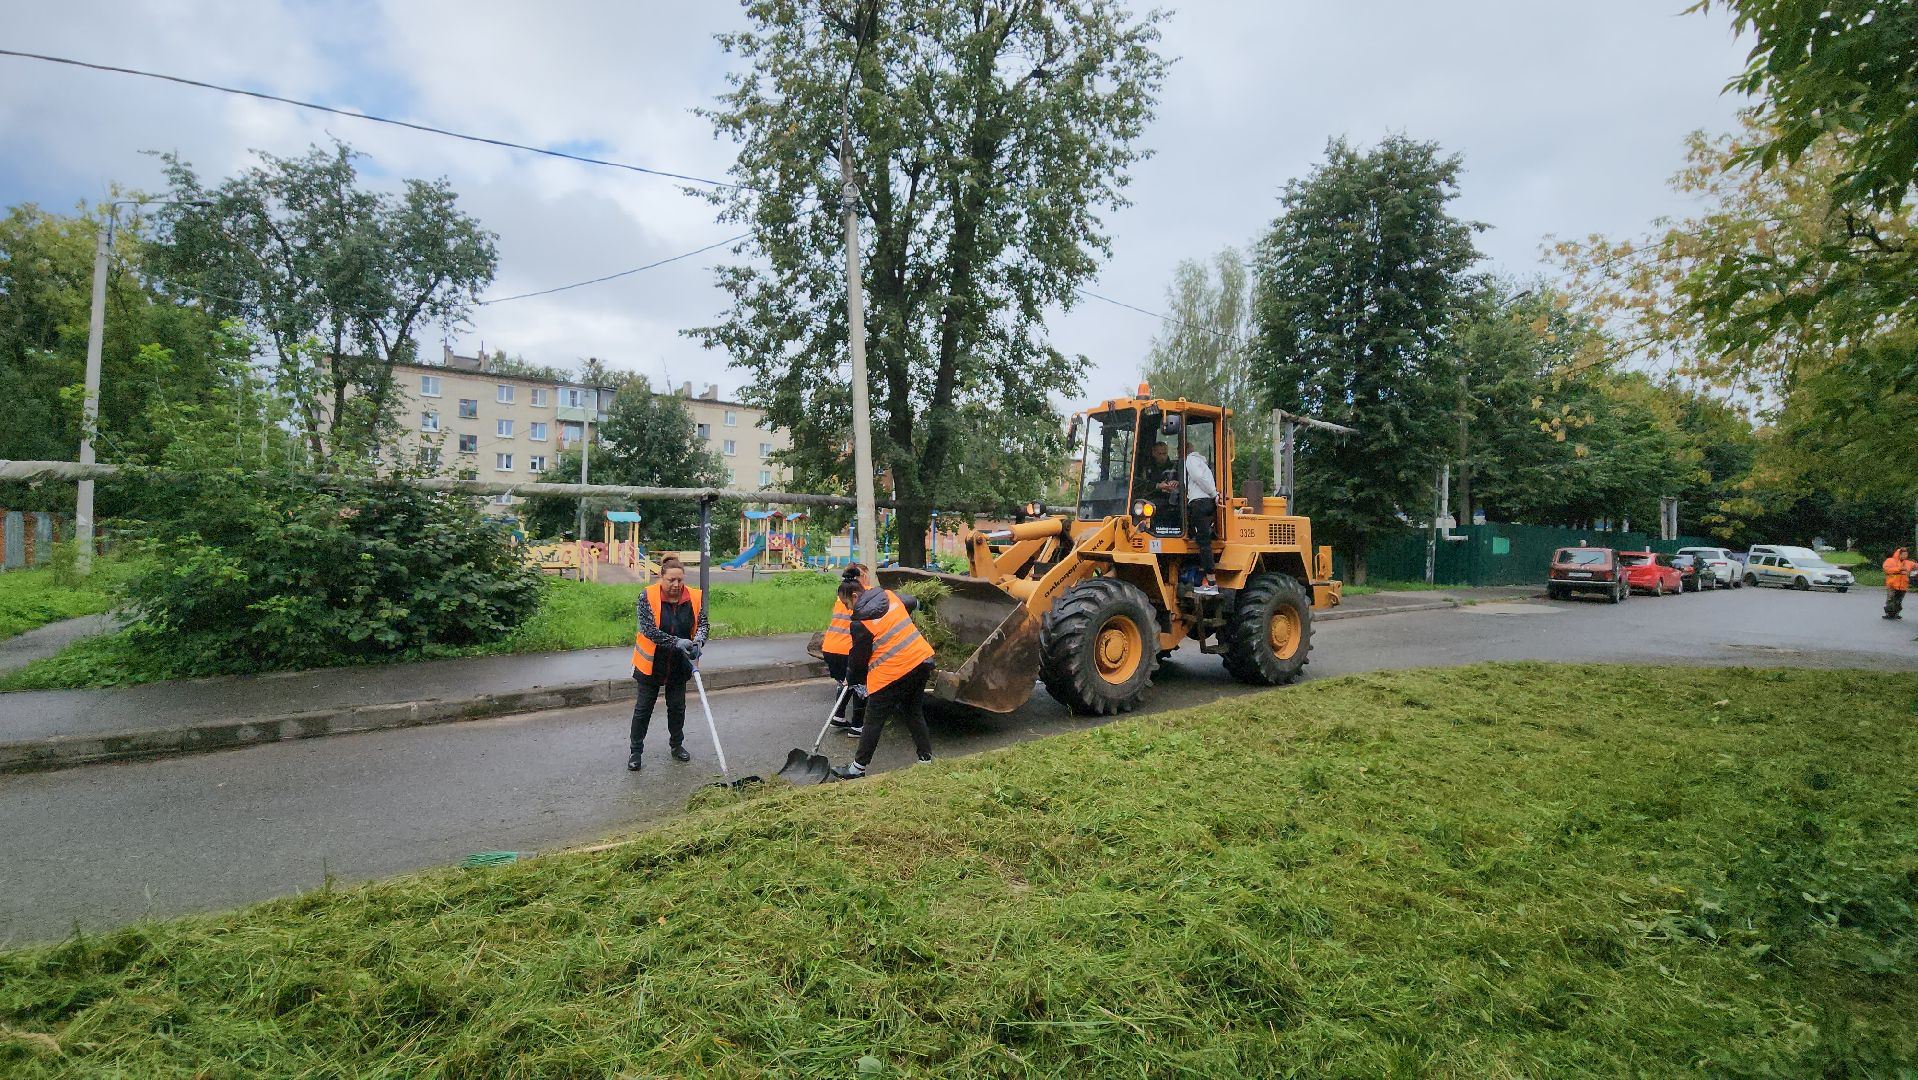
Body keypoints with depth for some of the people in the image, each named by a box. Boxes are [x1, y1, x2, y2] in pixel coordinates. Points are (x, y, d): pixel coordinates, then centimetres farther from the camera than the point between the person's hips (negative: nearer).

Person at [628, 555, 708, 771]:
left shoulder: (695, 597, -7)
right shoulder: (647, 597, -18)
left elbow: (702, 623, -4)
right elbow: (649, 630, -23)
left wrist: (698, 640, -26)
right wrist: (677, 642, -32)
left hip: (679, 665, 3)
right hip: (651, 664, -3)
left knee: (677, 707, 16)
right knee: (643, 708, 7)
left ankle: (677, 745, 34)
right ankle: (636, 752, 20)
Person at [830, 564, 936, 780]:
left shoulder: (860, 623, -13)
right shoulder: (890, 596, 5)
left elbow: (858, 657, -3)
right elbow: (912, 603, 26)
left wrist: (852, 679, 16)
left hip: (892, 672, -7)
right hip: (922, 659, 7)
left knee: (874, 720, 6)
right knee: (914, 713, 22)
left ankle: (858, 767, 16)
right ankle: (926, 757, 25)